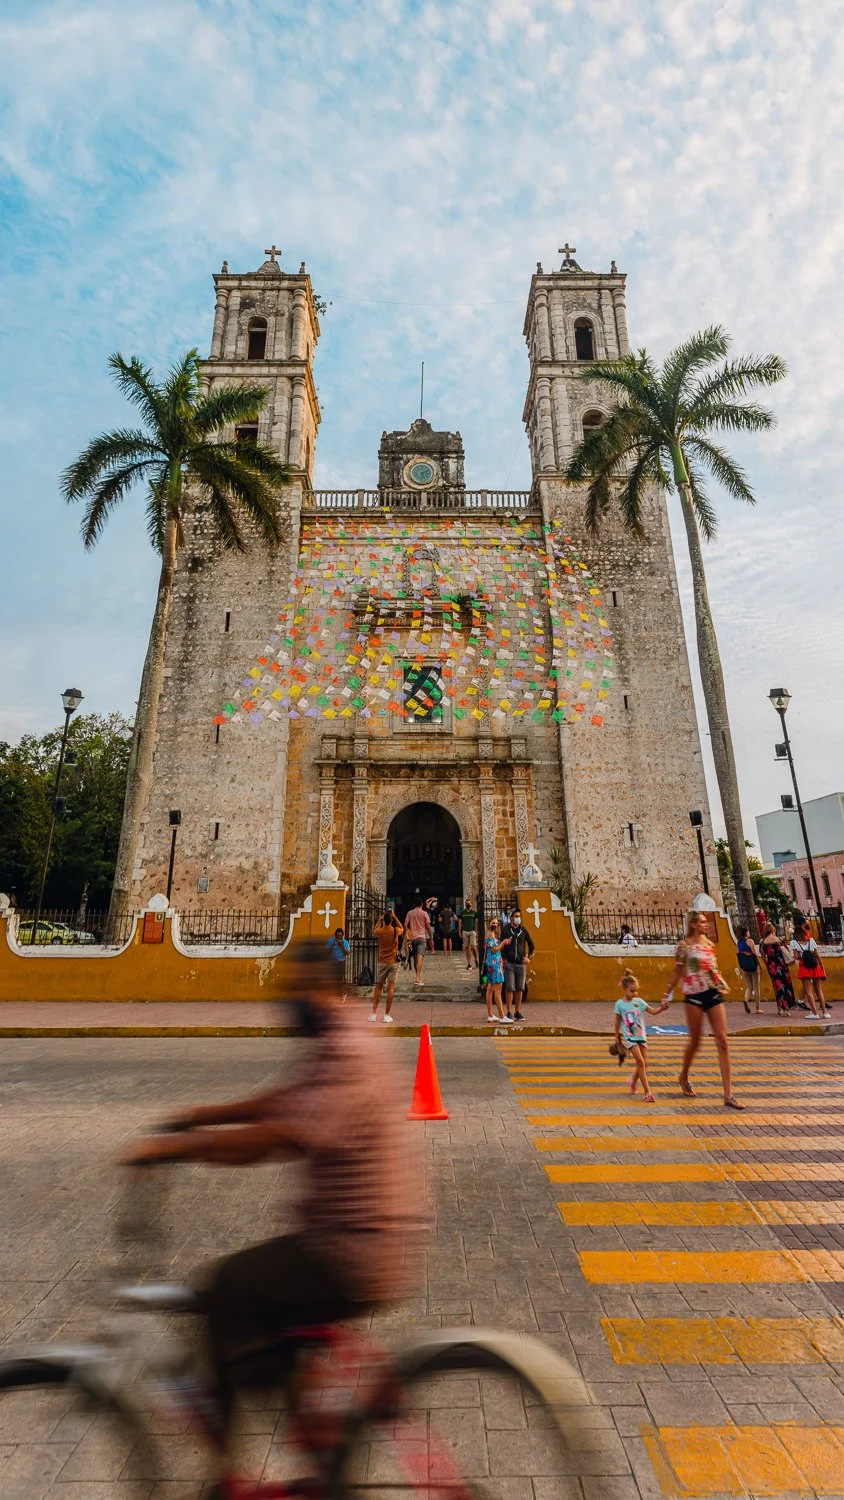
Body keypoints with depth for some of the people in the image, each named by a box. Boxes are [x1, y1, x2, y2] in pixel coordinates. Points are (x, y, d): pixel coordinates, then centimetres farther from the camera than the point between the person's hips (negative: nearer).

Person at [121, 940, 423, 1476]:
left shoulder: (347, 1056, -25)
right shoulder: (340, 1046, 6)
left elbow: (269, 1140, -29)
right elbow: (283, 1102, 16)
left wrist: (170, 1146, -19)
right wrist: (207, 1114, 10)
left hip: (357, 1257, -9)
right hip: (367, 1239, 9)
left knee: (231, 1286, -3)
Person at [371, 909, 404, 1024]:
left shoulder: (379, 931, -5)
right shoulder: (396, 931, -7)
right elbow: (402, 929, 18)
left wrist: (381, 918, 21)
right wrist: (394, 916, 16)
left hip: (382, 962, 1)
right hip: (393, 962, -1)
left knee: (378, 987, 10)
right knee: (391, 988, -1)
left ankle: (374, 1013, 10)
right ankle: (387, 1015, -3)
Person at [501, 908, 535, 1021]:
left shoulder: (524, 930, 7)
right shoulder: (506, 931, -1)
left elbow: (532, 945, 15)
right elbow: (501, 946, 1)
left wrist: (529, 957, 3)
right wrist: (504, 959, -8)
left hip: (521, 964, 3)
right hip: (509, 964, -3)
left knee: (519, 989, 6)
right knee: (509, 988, -4)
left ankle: (517, 1012, 16)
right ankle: (509, 1012, 4)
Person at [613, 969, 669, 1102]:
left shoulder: (639, 1001, 2)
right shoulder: (620, 1004, -5)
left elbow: (653, 1011, -1)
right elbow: (617, 1022, 3)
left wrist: (662, 1008, -21)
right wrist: (617, 1037, 9)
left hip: (641, 1036, 4)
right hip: (629, 1037, -4)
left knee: (643, 1063, 7)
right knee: (640, 1062, -14)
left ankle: (633, 1082, 35)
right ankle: (647, 1092, -8)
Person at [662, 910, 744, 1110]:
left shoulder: (709, 945, 11)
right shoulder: (684, 945, -5)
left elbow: (714, 970, 19)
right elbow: (677, 972, 0)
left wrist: (724, 986, 10)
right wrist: (668, 994, 0)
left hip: (713, 994, 5)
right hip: (694, 996, -5)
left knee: (723, 1042, -2)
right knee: (695, 1041, 5)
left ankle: (728, 1095, -1)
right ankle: (683, 1076, 32)